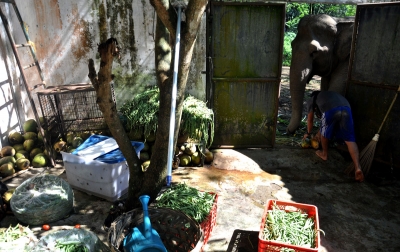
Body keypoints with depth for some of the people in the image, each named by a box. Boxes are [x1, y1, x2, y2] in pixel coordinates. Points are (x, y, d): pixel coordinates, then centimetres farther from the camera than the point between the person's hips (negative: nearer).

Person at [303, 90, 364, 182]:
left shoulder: (311, 100, 33)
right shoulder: (328, 95, 47)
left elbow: (310, 120, 39)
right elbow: (326, 122, 53)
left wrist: (308, 133, 56)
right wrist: (319, 133, 64)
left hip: (331, 110, -4)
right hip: (346, 109, 4)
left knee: (324, 133, 23)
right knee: (350, 140, 4)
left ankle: (324, 154, 41)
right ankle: (358, 167, -8)